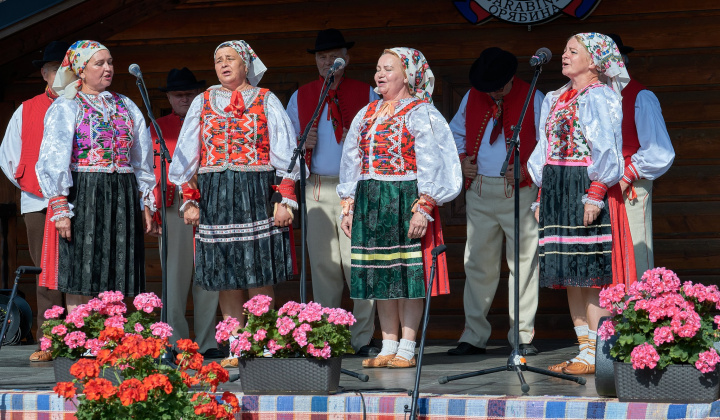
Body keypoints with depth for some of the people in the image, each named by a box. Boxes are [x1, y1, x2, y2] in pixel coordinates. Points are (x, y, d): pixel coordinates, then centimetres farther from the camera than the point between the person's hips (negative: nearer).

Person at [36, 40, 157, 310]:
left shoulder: (125, 106, 17)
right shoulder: (66, 107, 2)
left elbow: (142, 159, 19)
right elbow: (54, 160, -6)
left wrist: (146, 206, 12)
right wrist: (60, 208, -16)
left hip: (123, 198, 5)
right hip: (82, 196, -4)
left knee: (112, 280, 2)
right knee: (80, 280, -6)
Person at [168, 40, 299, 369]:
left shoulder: (266, 101, 8)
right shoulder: (203, 103, 15)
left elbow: (285, 153, 4)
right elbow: (188, 154, 15)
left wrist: (285, 199, -5)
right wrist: (189, 200, 7)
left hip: (256, 192, -3)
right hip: (214, 194, 3)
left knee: (259, 277, -6)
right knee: (226, 278, 1)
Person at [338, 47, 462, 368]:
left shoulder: (420, 114, -4)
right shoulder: (367, 114, 16)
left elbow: (429, 165, -10)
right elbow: (353, 162, 18)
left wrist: (423, 209, -17)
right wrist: (348, 206, 12)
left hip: (406, 202, -6)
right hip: (369, 203, 7)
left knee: (408, 275, -4)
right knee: (381, 277, 8)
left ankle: (407, 349, 0)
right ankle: (388, 347, 13)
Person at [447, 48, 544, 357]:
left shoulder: (533, 99, -1)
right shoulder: (472, 98, 10)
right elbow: (456, 132, 23)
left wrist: (526, 169, -13)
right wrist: (462, 159, 4)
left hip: (518, 190, -3)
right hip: (479, 190, 4)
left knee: (523, 262, -2)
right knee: (478, 263, 4)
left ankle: (523, 337, 3)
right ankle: (474, 337, 9)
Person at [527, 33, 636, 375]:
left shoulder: (599, 97, -6)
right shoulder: (555, 99, 18)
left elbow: (605, 149, -13)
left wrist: (595, 194, -19)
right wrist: (543, 195, 15)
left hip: (586, 188, -8)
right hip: (557, 190, 8)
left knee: (590, 273, -9)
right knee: (570, 274, 7)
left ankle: (594, 354, -7)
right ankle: (584, 348, 11)